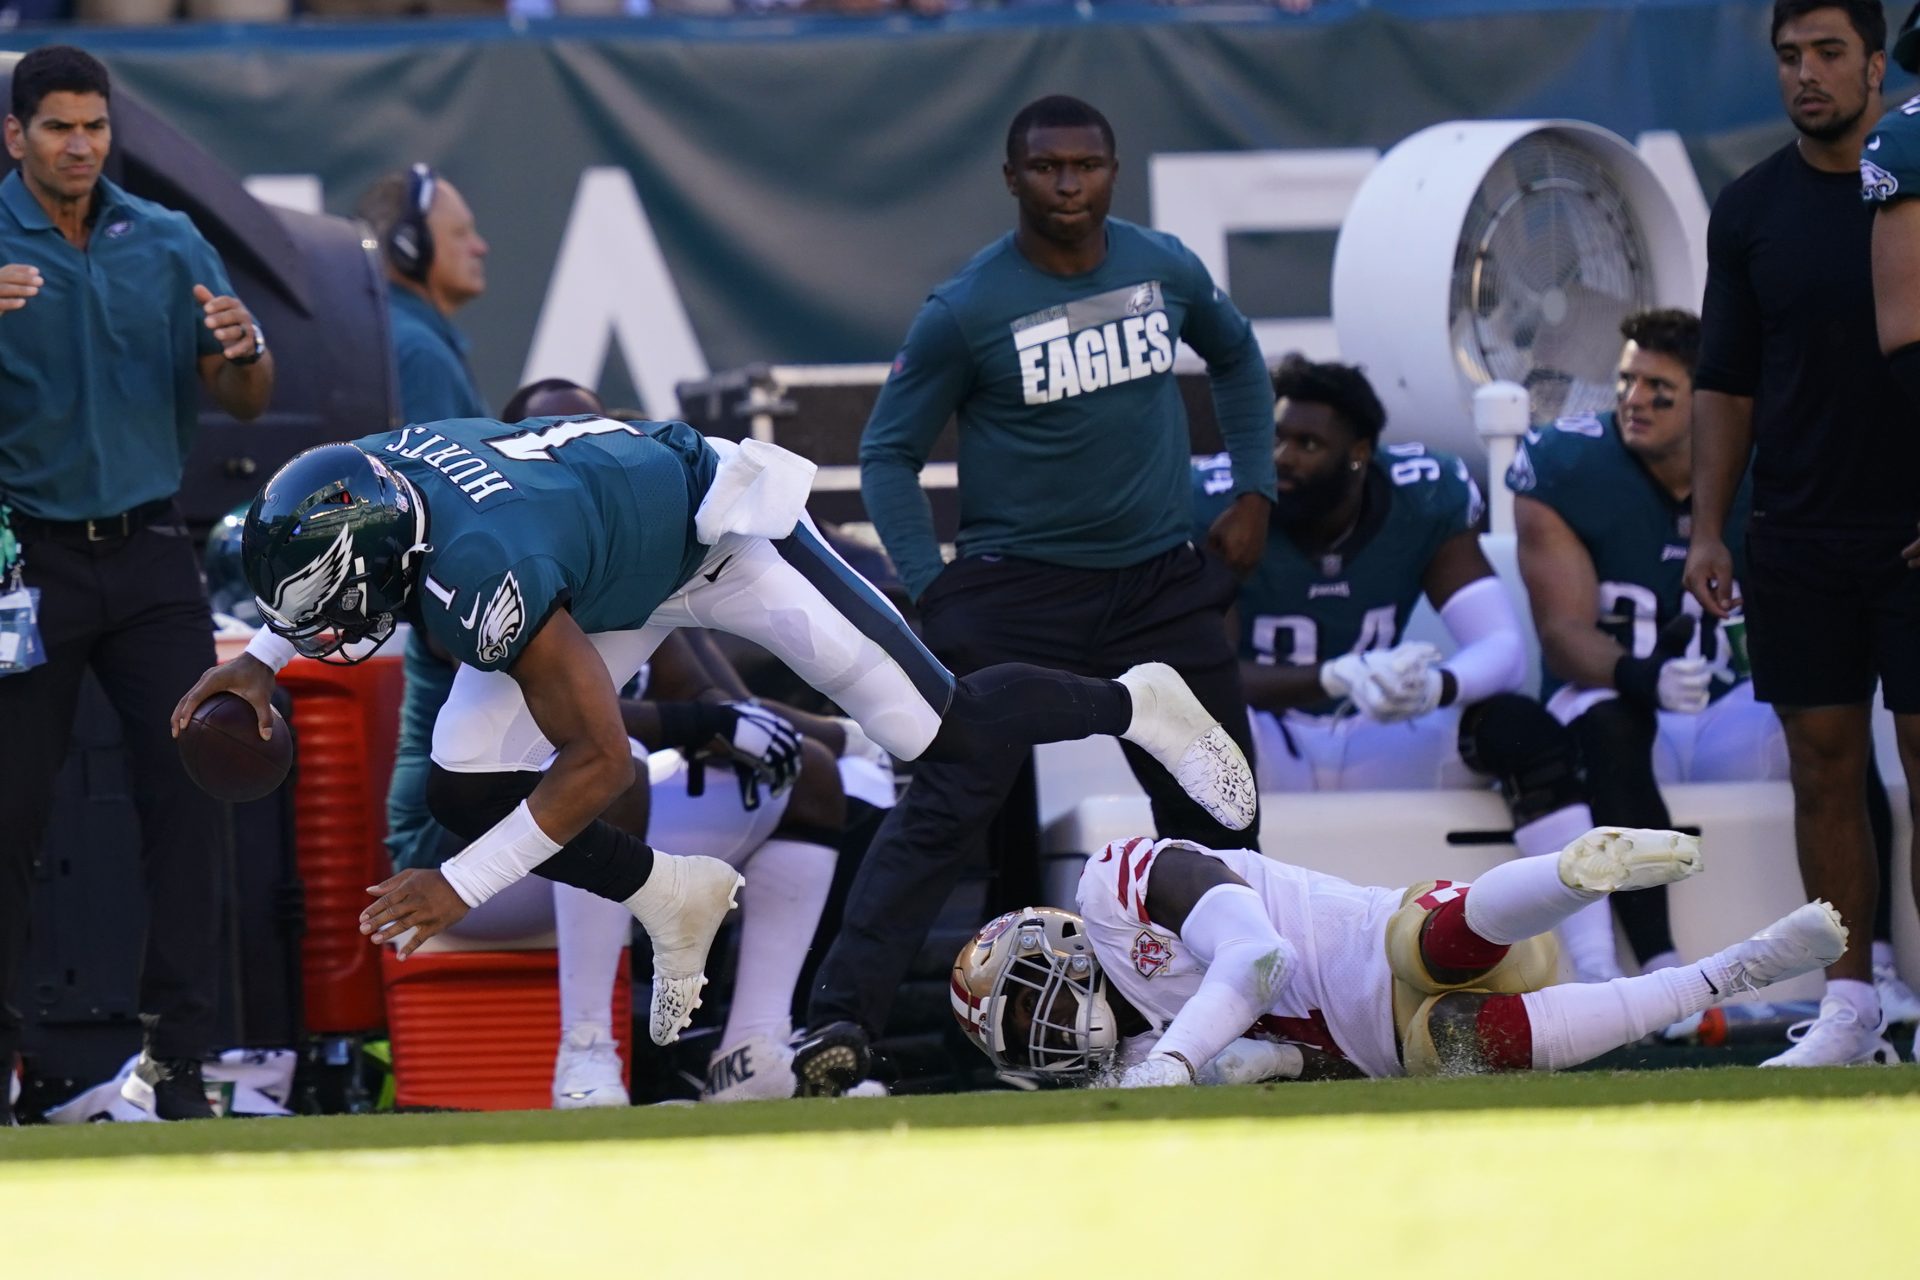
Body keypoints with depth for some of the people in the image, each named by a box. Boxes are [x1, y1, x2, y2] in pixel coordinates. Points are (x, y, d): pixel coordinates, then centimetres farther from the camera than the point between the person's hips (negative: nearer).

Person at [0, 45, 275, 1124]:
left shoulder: (169, 245, 8)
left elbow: (245, 403, 9)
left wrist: (243, 352, -14)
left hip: (150, 554, 3)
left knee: (189, 787, -6)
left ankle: (178, 1056, -3)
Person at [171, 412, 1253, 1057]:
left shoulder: (479, 575, -42)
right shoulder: (361, 479, -21)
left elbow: (602, 761, -33)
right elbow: (315, 584, 8)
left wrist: (462, 887, -30)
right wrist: (265, 660, -8)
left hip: (719, 518, -8)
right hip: (618, 584, 8)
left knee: (943, 729, -2)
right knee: (466, 787, -6)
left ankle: (1137, 708, 25)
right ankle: (675, 899, 14)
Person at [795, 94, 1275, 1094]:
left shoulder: (1166, 269, 2)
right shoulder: (966, 310, -10)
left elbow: (1234, 355, 23)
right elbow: (888, 452, -3)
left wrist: (1253, 492, 14)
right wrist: (933, 589, -13)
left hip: (1161, 586, 4)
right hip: (1017, 590, -4)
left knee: (1214, 806, 8)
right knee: (946, 806, -15)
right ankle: (840, 1019, -17)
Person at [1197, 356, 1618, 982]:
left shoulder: (1426, 501, -9)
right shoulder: (1217, 509, -18)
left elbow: (1504, 647, -17)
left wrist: (1436, 687, -43)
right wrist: (1338, 678, -45)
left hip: (1375, 744, 3)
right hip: (1264, 751, -3)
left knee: (1526, 731, -24)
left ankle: (1598, 982, -31)